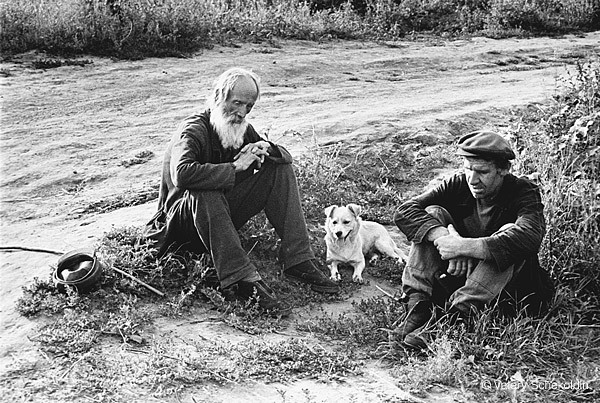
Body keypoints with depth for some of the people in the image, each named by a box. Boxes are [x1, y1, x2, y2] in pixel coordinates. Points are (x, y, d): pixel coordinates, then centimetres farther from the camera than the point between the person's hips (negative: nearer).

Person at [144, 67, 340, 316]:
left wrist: (266, 149, -16)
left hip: (224, 215, 8)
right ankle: (244, 280, -44)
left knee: (281, 169, -5)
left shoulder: (242, 129, 4)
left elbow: (285, 156, 8)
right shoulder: (193, 131, -21)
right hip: (180, 225, -7)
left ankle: (298, 261, -15)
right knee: (203, 193, -41)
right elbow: (182, 174, -42)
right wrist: (235, 168, -32)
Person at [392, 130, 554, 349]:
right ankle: (417, 309, -31)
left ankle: (459, 315, -40)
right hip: (457, 275, 3)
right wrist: (443, 239, -35)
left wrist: (464, 246, -40)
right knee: (433, 214, -15)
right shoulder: (458, 185, -6)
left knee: (509, 233, -30)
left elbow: (529, 237, -37)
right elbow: (404, 212, -18)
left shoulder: (524, 193, -14)